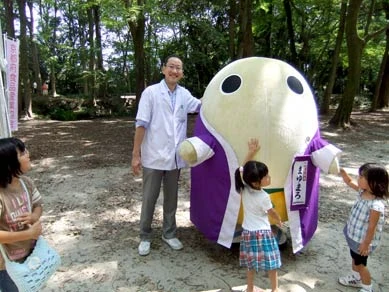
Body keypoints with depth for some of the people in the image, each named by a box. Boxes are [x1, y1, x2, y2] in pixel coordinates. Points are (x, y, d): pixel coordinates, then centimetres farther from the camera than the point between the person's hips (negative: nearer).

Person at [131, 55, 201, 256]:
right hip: (153, 157, -4)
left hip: (175, 157, 4)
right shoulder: (151, 92, -8)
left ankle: (169, 233, 32)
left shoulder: (184, 94, 6)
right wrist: (136, 154, -12)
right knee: (149, 198, 8)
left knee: (171, 198, 16)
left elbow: (202, 106, 22)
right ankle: (145, 237, 25)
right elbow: (141, 125, -10)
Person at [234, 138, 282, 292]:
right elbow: (272, 213, -3)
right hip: (263, 233, -6)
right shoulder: (264, 197, -21)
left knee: (251, 263, 18)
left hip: (248, 232, 6)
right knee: (271, 263, 11)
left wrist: (251, 152, 4)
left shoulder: (243, 188, -8)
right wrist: (279, 220, 18)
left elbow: (242, 169, 7)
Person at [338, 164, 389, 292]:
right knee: (354, 258, 28)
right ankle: (356, 278, 52)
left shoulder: (376, 205, -35)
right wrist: (341, 171, -4)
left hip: (363, 240, -8)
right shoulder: (363, 192, -10)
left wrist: (366, 244, -18)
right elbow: (350, 182, 9)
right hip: (354, 235, 8)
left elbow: (372, 227, -26)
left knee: (360, 263, 13)